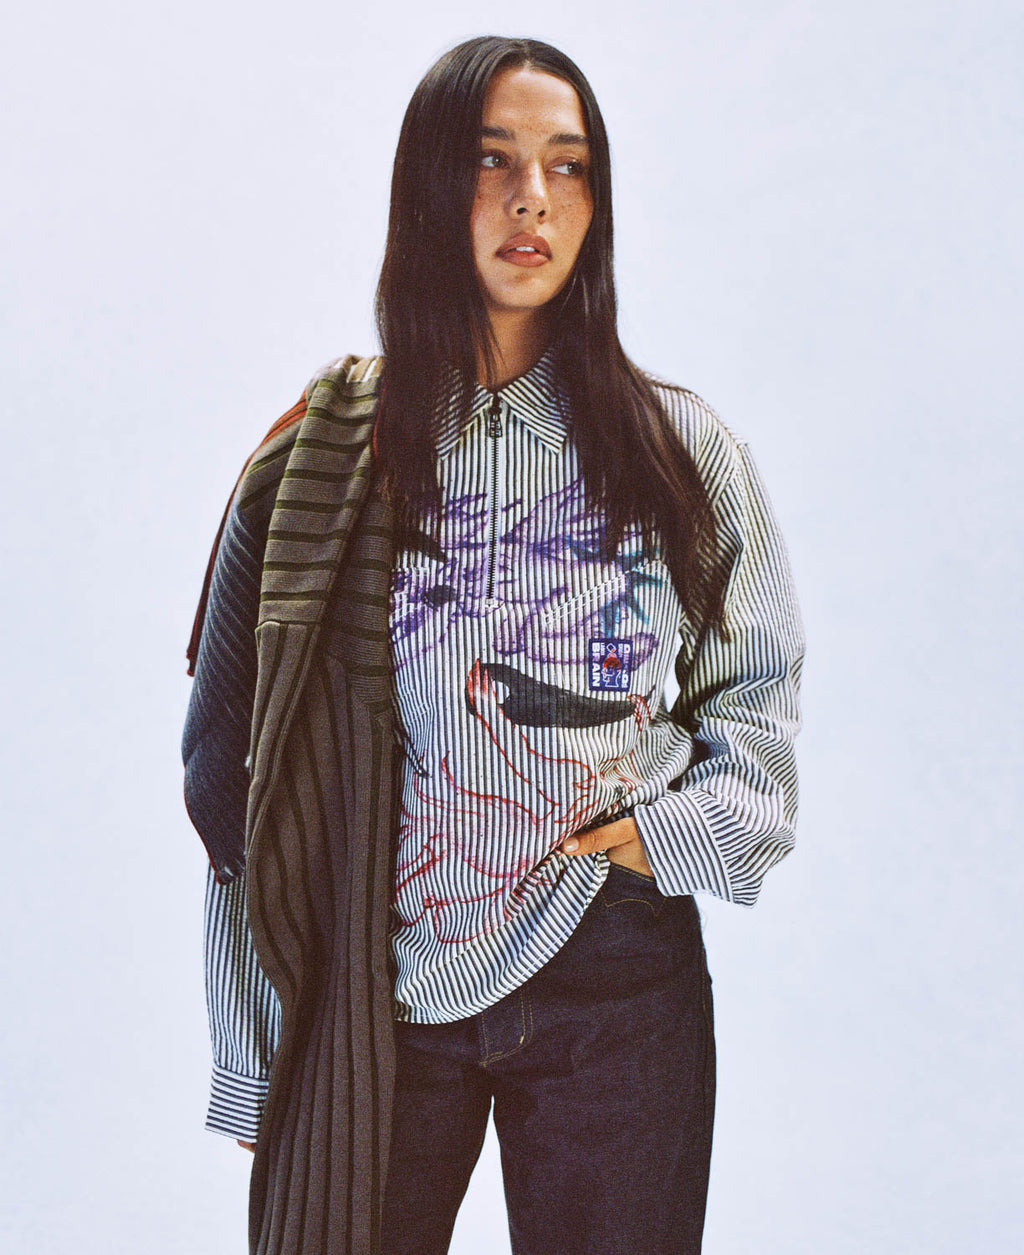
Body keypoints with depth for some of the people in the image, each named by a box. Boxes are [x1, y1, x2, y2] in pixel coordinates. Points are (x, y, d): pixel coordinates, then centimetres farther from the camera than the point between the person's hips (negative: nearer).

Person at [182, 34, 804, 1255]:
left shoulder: (680, 451, 4)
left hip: (614, 982, 1)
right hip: (377, 991, 0)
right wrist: (253, 1062, 3)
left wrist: (677, 830, -7)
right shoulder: (325, 455, 1)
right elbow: (231, 754, 3)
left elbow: (753, 687, 14)